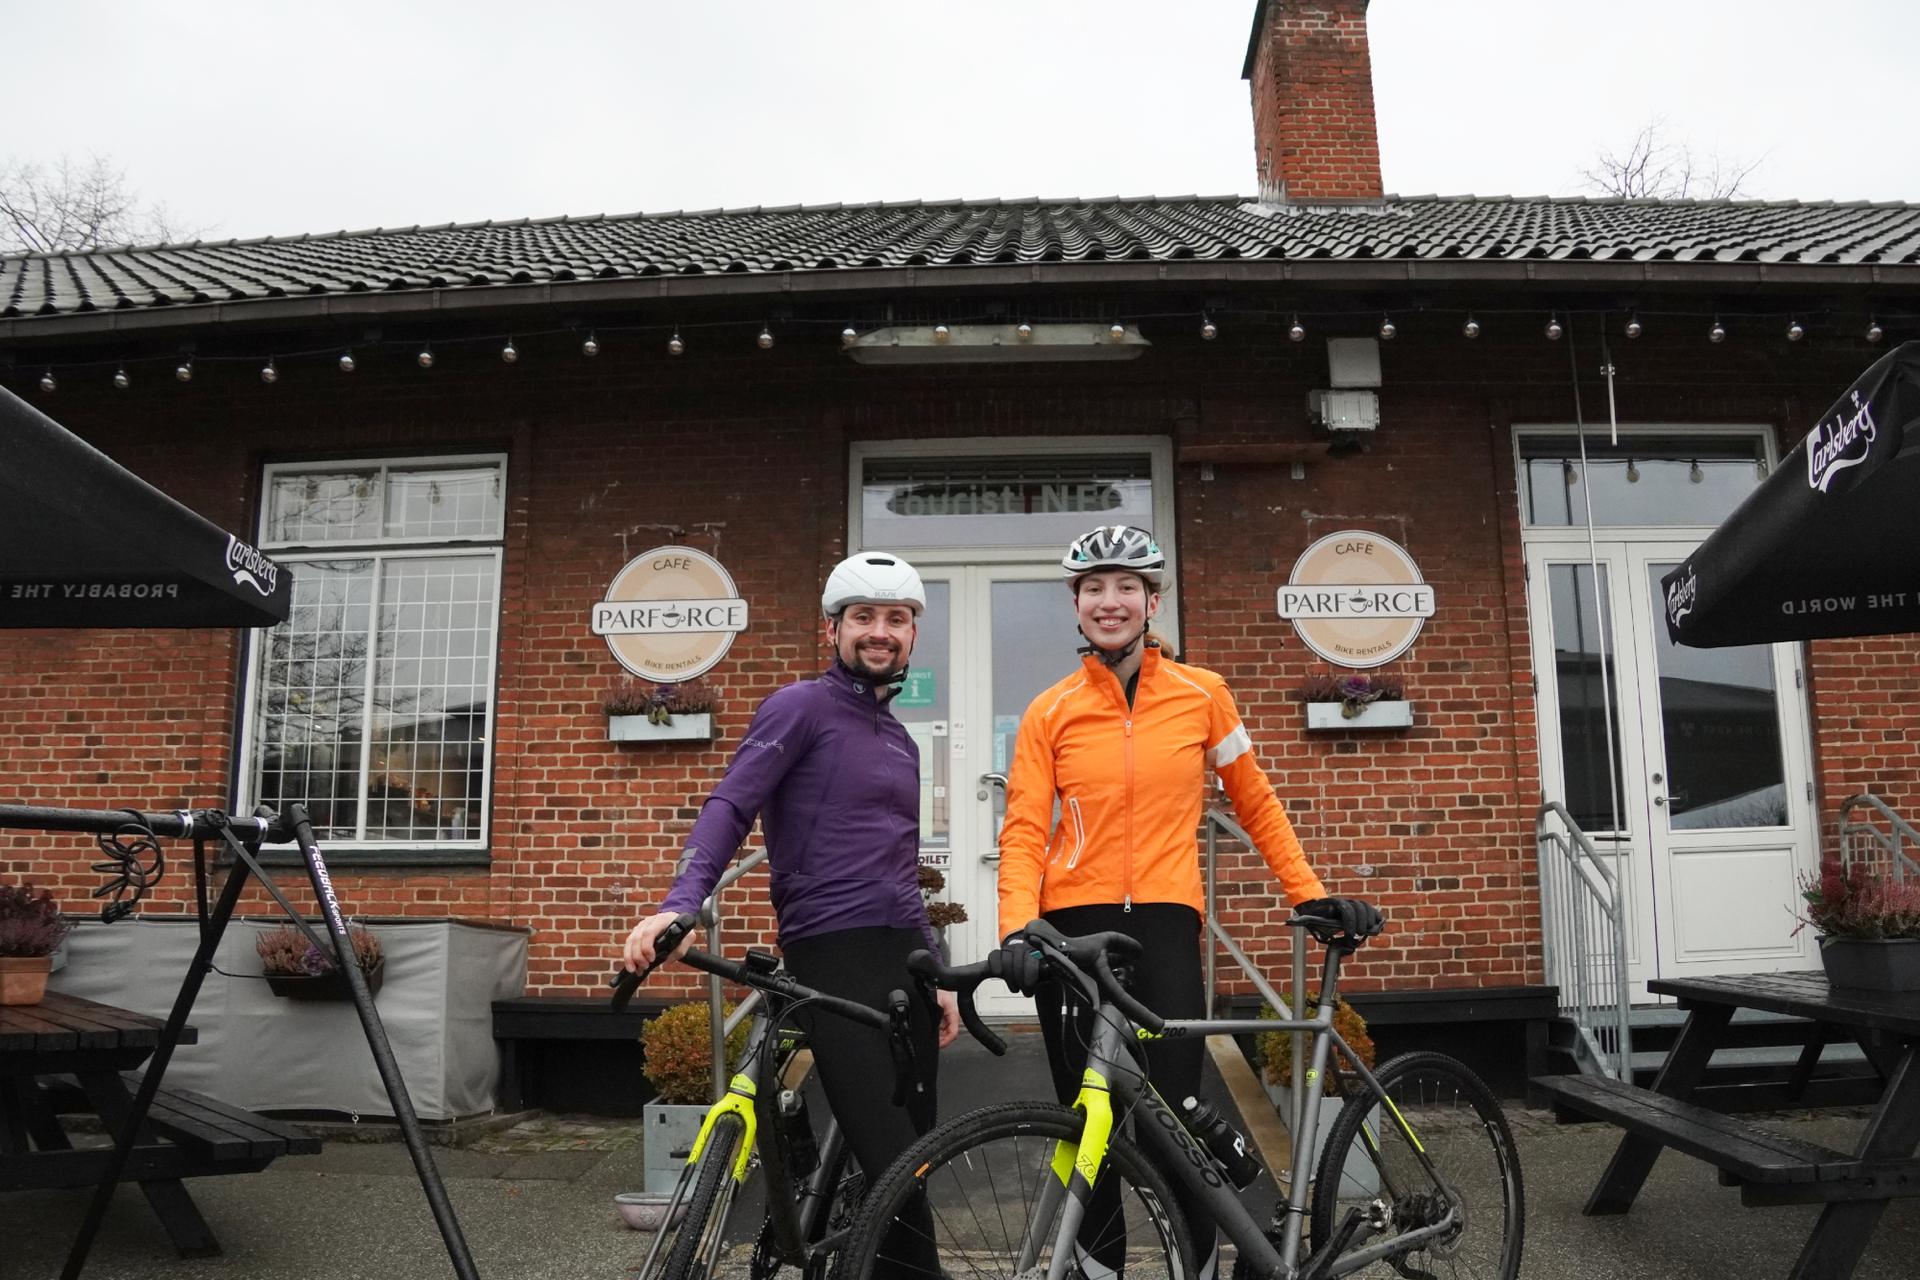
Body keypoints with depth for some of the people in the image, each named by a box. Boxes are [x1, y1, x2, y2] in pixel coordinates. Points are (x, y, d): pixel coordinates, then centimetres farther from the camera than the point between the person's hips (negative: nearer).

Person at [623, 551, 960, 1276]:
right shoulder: (803, 706, -3)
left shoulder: (900, 740, 20)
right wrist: (681, 903, -28)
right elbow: (729, 808, -12)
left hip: (903, 956, 8)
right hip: (834, 955, -8)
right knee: (893, 1168, -14)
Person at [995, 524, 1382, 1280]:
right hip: (1074, 927, 1)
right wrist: (1017, 928, -16)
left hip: (1165, 923, -1)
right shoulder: (1050, 713, 4)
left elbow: (1254, 803, 13)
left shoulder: (1202, 694, 4)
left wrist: (1310, 894, 8)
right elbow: (1024, 831, -2)